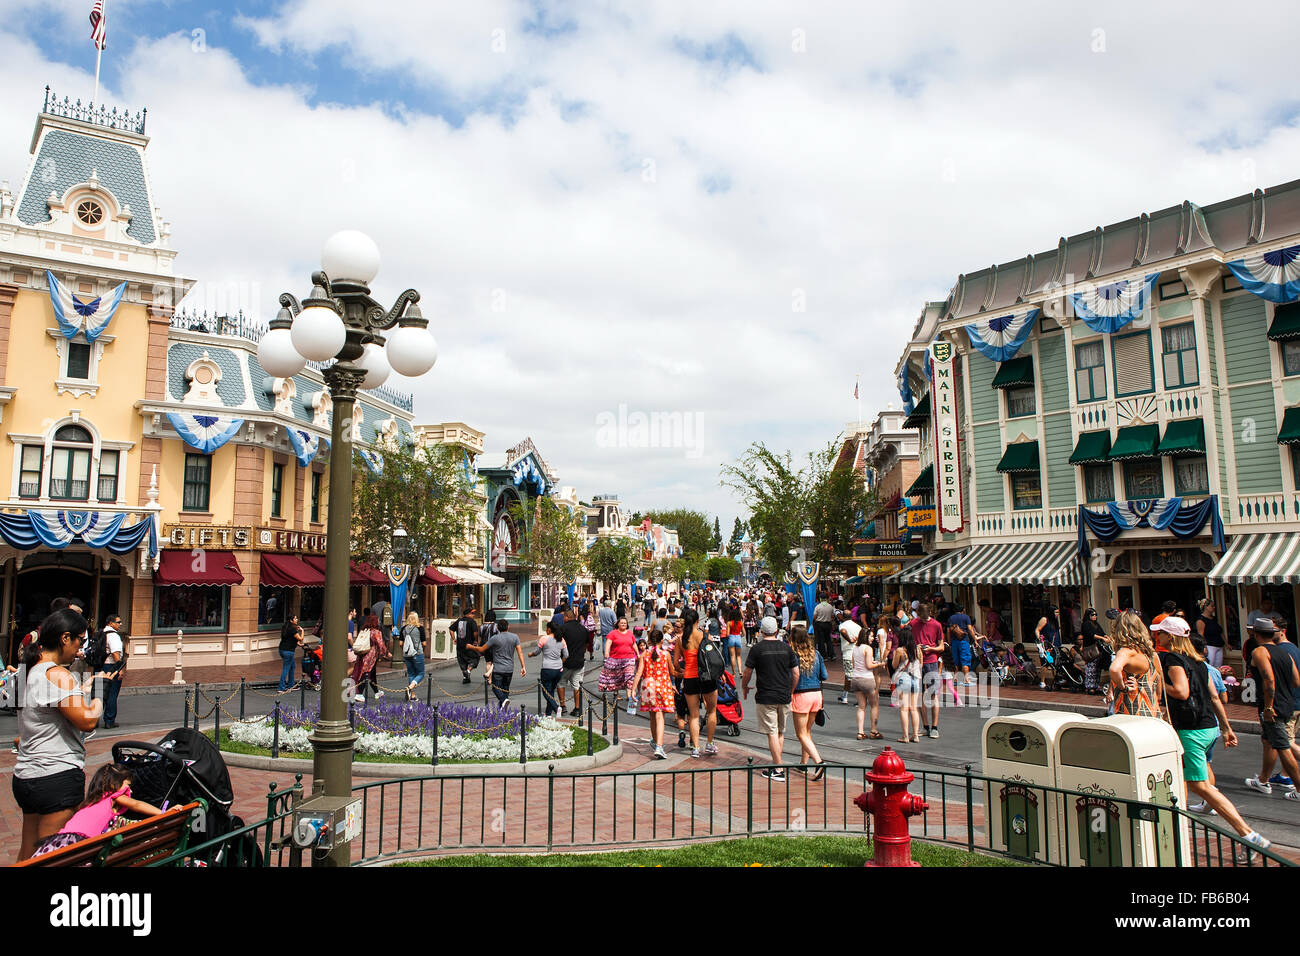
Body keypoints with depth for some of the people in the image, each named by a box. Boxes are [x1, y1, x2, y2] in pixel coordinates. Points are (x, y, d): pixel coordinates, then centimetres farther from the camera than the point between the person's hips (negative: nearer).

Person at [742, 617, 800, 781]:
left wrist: (744, 688, 17)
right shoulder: (786, 648, 3)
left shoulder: (757, 649, -7)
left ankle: (778, 770, -1)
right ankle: (776, 766, 21)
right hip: (785, 697, 4)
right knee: (781, 732, 15)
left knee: (772, 732, -1)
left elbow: (747, 673, -2)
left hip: (766, 697, -4)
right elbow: (796, 673, 5)